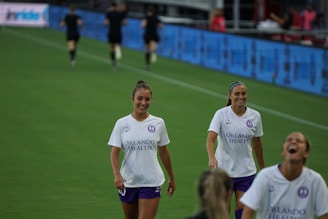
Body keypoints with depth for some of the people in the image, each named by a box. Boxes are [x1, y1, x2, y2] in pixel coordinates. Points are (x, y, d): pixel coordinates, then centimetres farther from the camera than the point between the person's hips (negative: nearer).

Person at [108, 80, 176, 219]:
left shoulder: (158, 123, 0)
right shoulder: (122, 123, -2)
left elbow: (163, 152, 10)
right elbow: (114, 152, -7)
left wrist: (171, 178, 14)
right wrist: (117, 174, -23)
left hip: (151, 182, -1)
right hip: (127, 182, 1)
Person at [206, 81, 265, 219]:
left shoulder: (255, 116, 1)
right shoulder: (221, 114, -9)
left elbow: (257, 144, 12)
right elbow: (210, 139, -20)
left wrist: (262, 168, 15)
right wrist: (211, 158, -39)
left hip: (246, 171, 2)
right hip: (223, 170, -2)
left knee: (242, 207, -2)